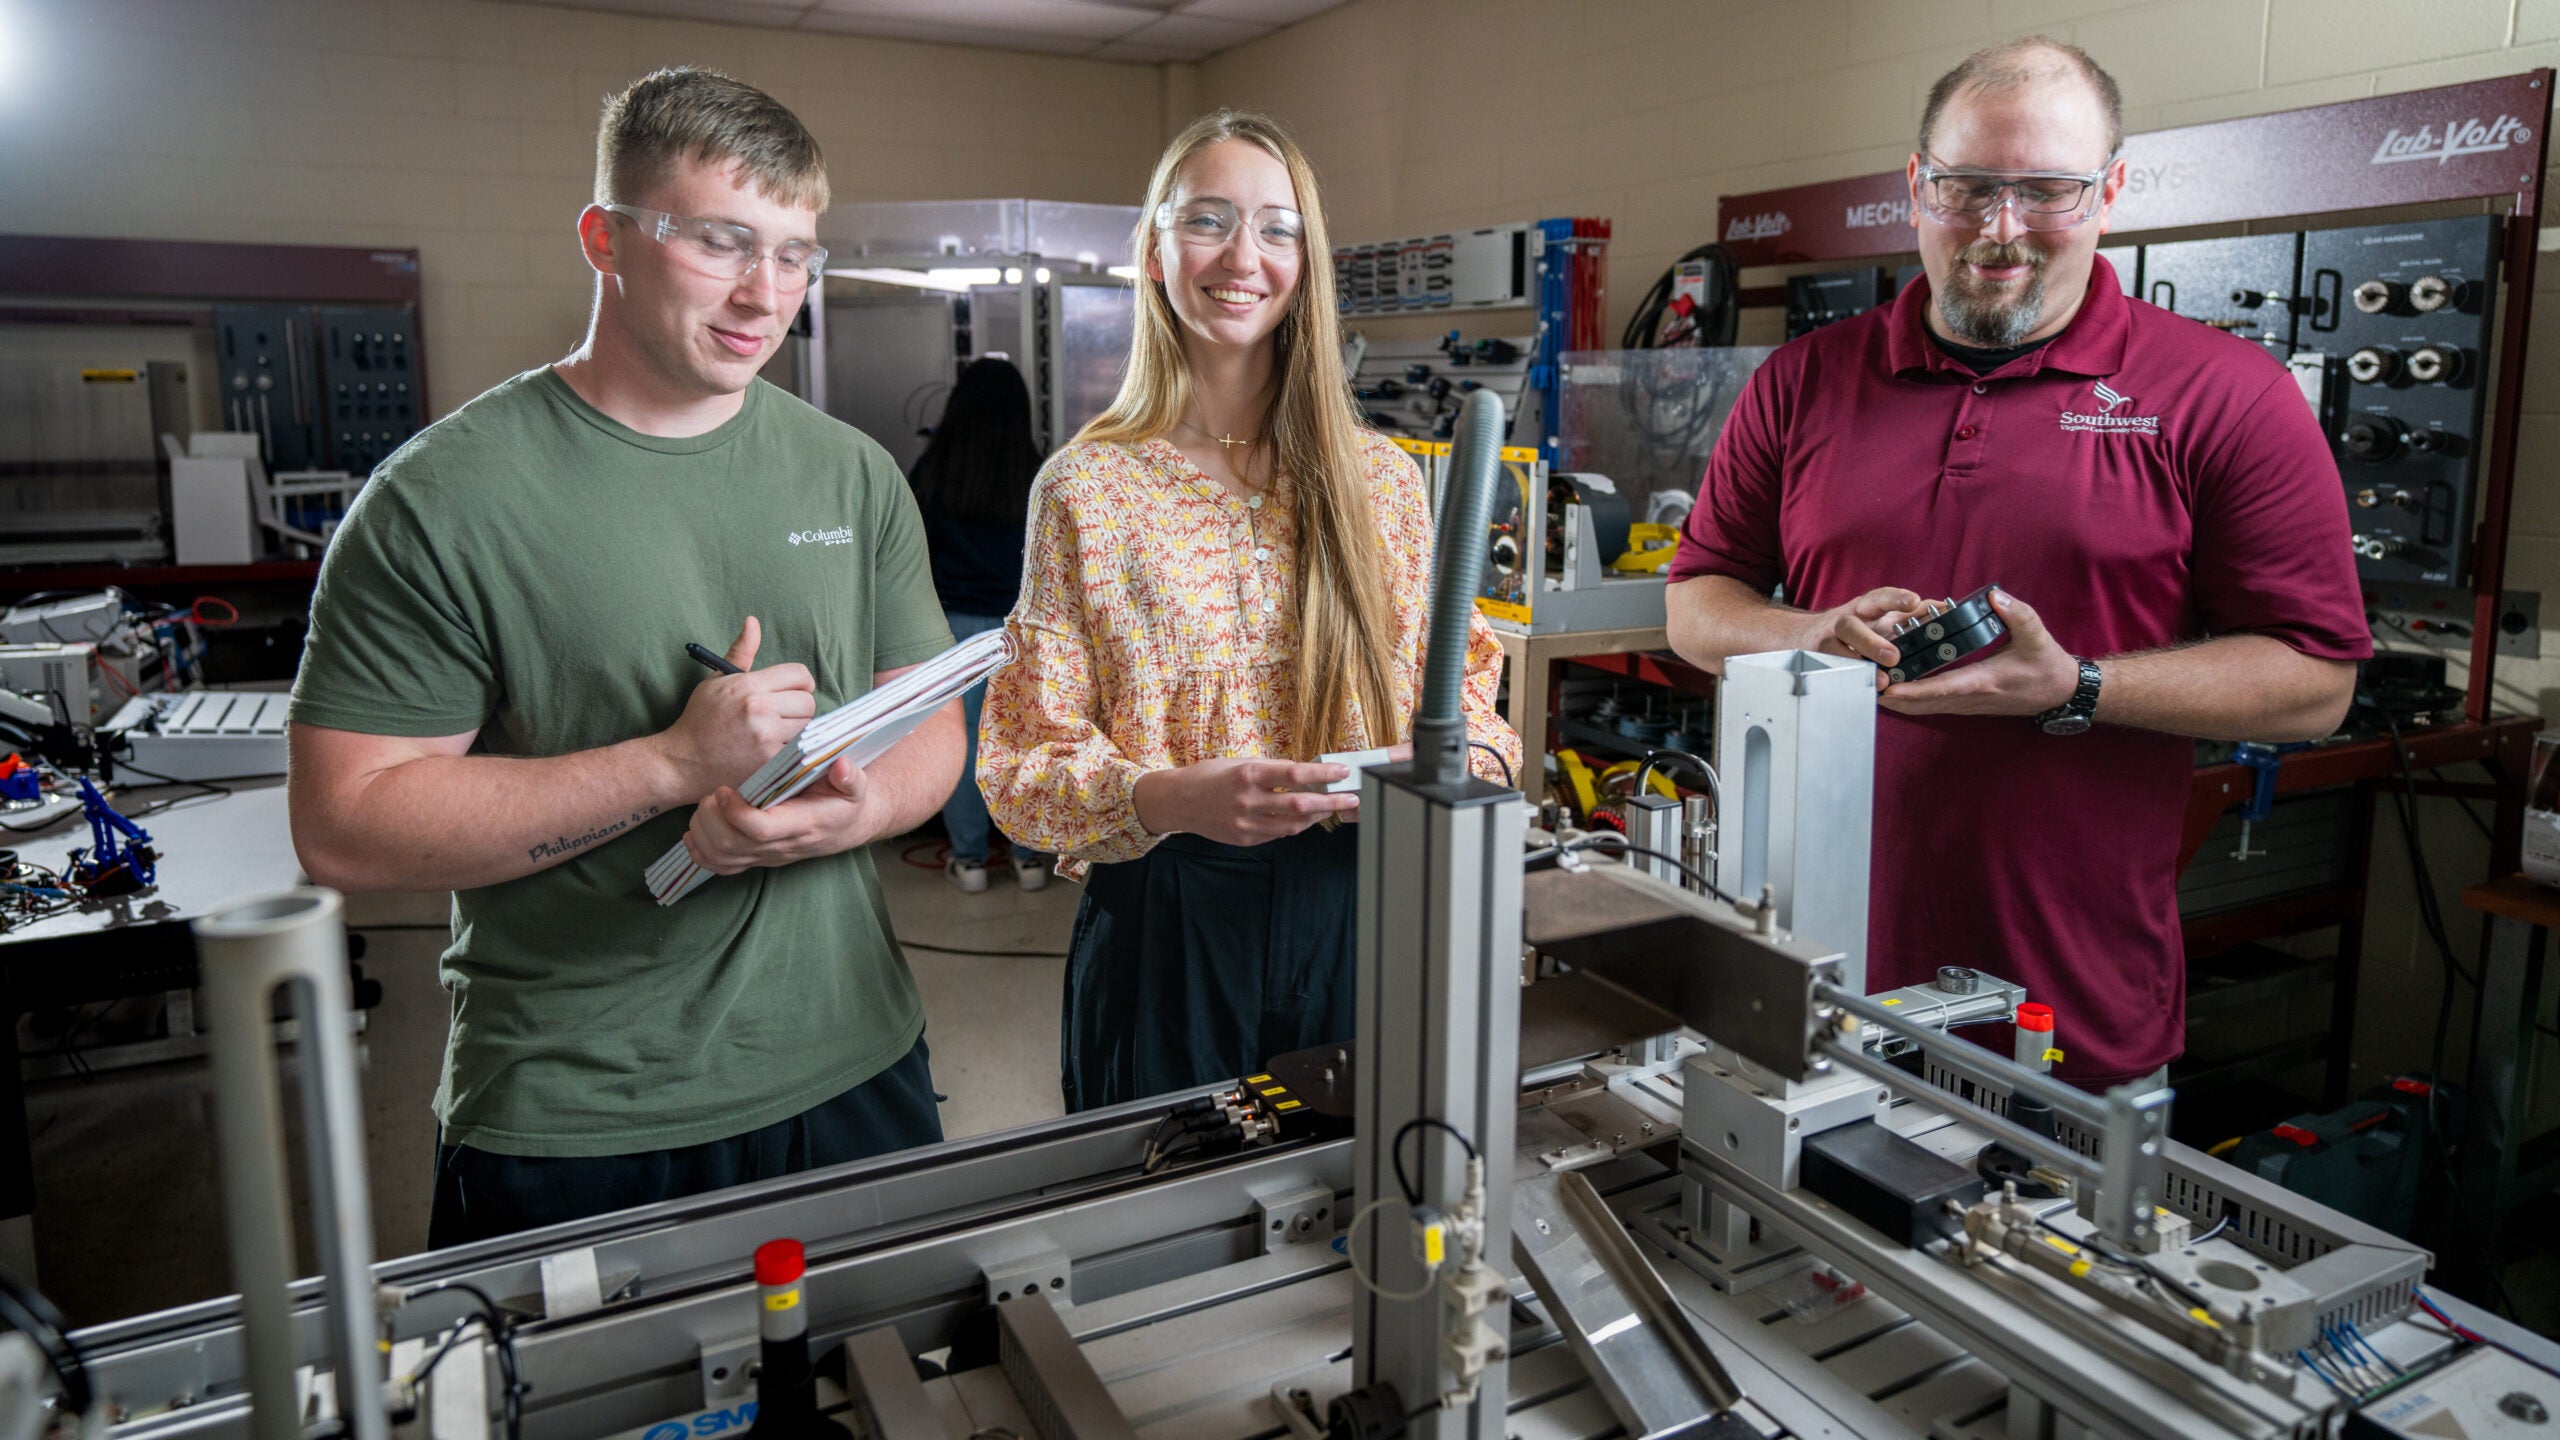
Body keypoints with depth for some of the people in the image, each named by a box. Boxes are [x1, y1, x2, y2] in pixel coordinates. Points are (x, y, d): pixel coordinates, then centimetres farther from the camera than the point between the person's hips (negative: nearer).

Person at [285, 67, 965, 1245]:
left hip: (853, 1075, 5)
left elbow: (930, 720, 8)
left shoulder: (854, 476, 4)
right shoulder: (445, 497, -11)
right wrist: (676, 763, -21)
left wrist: (863, 807, -16)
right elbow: (343, 827, -14)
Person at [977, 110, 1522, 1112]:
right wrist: (1174, 797, -23)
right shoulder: (1085, 490, -3)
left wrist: (1470, 761, -14)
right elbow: (1023, 765, -5)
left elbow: (1464, 683, 8)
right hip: (1167, 930, -2)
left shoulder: (1383, 478, 6)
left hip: (1359, 917, 2)